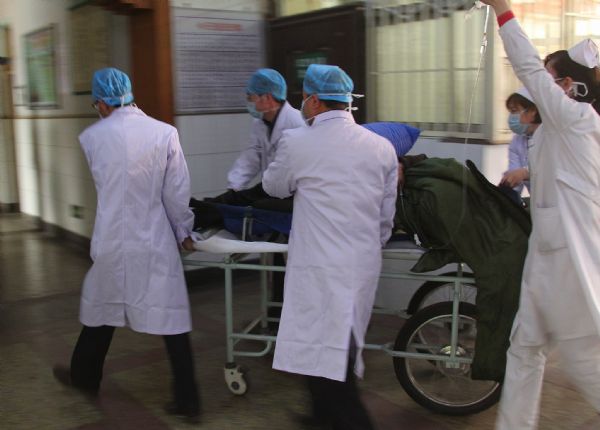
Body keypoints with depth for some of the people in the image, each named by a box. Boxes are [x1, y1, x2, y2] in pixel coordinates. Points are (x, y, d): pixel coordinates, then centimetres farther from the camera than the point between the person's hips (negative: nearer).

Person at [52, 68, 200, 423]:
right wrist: (183, 232, 10)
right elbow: (177, 193, -5)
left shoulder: (92, 137, -5)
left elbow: (104, 185, 8)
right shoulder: (165, 133, -8)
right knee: (172, 319, 4)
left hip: (112, 243, 1)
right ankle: (188, 401, 9)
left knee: (102, 308, 21)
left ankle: (85, 377, 43)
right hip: (156, 244, -1)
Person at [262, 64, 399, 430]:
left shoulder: (297, 143, -9)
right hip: (365, 265, 6)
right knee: (344, 348, 20)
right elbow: (386, 217, 12)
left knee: (322, 354, -1)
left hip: (320, 270, -6)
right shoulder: (383, 147, 5)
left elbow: (274, 186, 11)